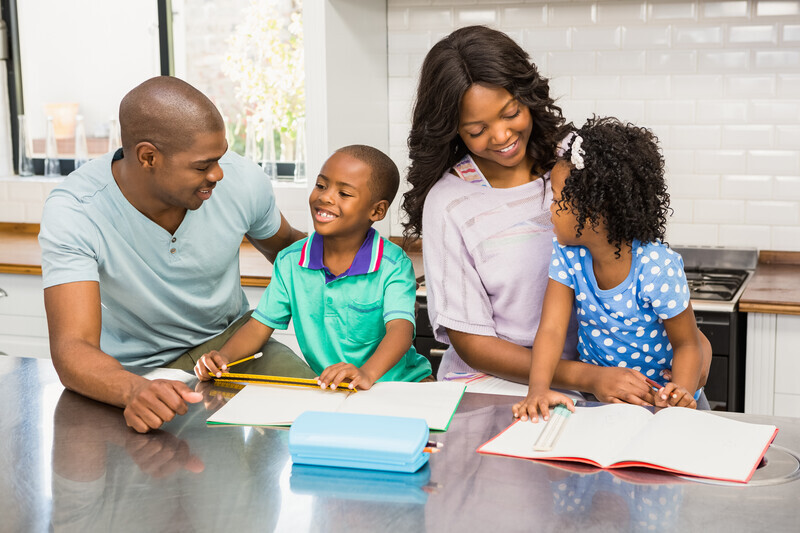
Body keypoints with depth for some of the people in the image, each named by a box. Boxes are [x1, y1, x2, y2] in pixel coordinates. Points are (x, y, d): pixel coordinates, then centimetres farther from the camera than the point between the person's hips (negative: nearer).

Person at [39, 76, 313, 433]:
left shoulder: (240, 179, -14)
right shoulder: (72, 213, -25)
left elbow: (286, 246, 10)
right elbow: (73, 347, -34)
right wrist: (134, 390, -54)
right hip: (134, 371, -2)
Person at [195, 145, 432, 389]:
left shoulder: (393, 265, -12)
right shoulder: (291, 262, 2)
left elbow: (401, 328, -27)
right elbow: (260, 325, 5)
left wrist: (367, 373, -47)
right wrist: (224, 356, -17)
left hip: (397, 382, -5)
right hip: (326, 388, 5)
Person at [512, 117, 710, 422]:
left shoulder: (655, 267, -19)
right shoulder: (567, 254, -7)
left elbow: (687, 343, -11)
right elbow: (552, 328, -14)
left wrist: (682, 392, -32)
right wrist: (538, 389, -32)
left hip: (658, 396, -3)